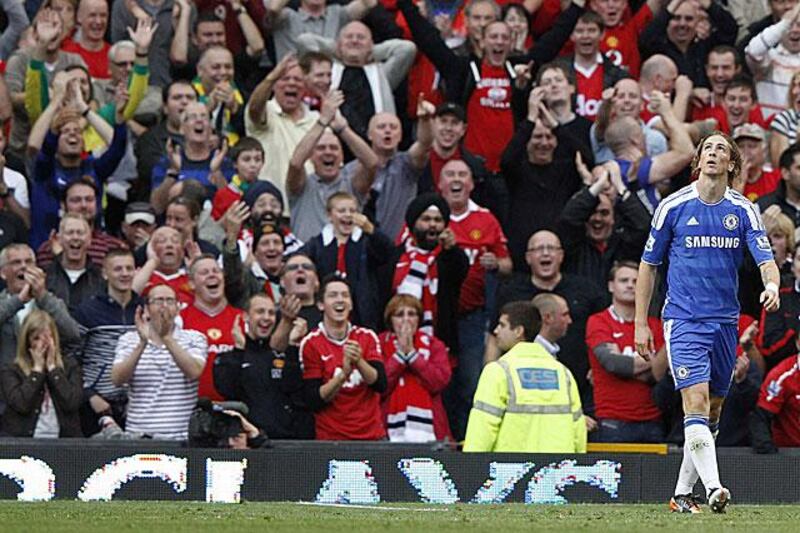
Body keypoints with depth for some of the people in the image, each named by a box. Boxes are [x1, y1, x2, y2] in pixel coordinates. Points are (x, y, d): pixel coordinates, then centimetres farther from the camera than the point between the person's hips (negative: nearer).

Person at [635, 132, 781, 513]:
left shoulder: (743, 210, 4)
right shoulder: (674, 206, -1)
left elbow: (765, 258, -4)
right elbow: (648, 264, 7)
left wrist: (772, 285, -28)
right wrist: (641, 323, 4)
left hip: (725, 321, 4)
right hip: (684, 320, -4)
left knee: (712, 412, 9)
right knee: (696, 403, -19)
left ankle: (682, 494, 20)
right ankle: (713, 489, -28)